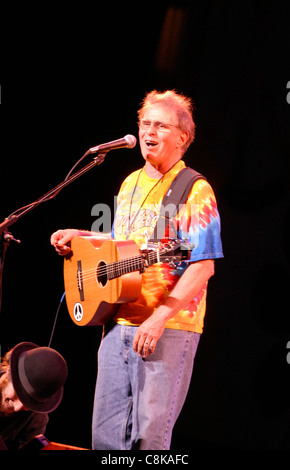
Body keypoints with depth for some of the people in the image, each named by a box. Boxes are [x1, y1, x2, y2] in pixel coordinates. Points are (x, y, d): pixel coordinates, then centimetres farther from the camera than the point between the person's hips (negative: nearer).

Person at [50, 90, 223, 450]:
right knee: (106, 432, 7)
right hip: (118, 321, 7)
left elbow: (203, 266, -15)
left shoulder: (195, 190, -8)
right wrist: (80, 237, 12)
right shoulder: (131, 184, 15)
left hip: (169, 329, -7)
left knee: (150, 435, -6)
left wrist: (159, 319, -22)